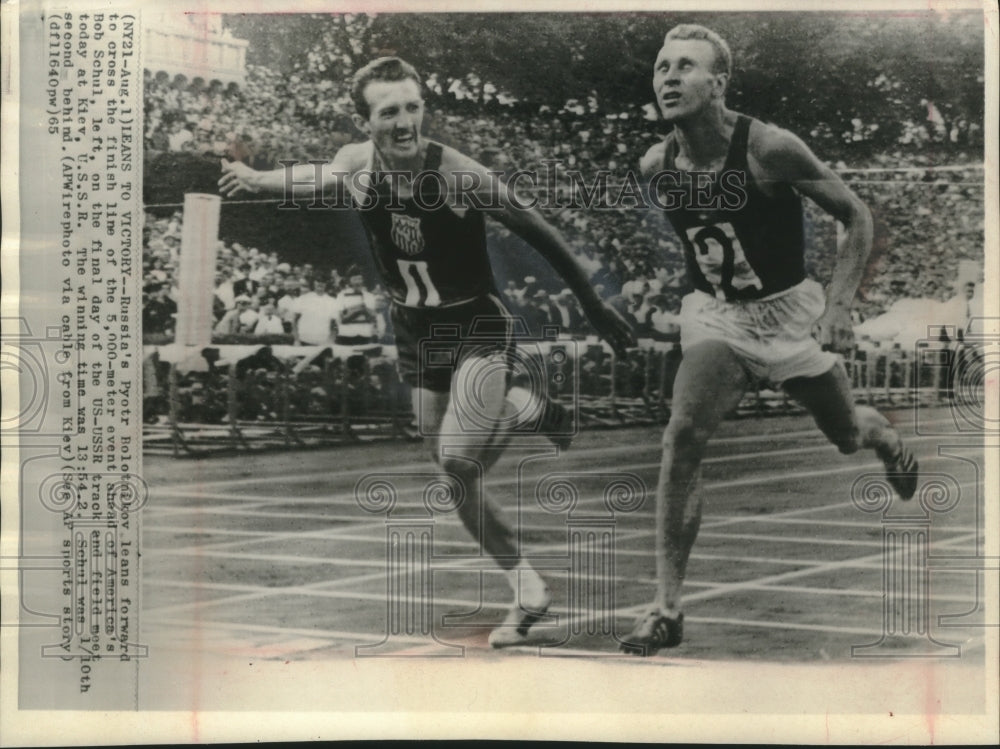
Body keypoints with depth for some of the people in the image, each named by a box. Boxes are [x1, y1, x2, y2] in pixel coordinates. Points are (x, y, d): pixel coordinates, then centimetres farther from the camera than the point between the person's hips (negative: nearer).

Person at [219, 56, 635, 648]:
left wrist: (597, 309, -7)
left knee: (457, 456, -26)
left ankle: (521, 406, 5)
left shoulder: (461, 176, -23)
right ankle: (529, 590, 27)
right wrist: (255, 179, 18)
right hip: (416, 334, 5)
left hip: (479, 328, -5)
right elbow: (318, 177, 18)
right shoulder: (355, 166, -9)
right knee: (457, 481, 9)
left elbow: (540, 234, -13)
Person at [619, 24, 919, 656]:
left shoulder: (770, 149, -20)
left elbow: (857, 217, -11)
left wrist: (840, 301, -20)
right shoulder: (654, 166, -7)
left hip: (789, 312, -2)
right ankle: (668, 608, -13)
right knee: (683, 438, -19)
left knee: (846, 435, 16)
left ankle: (885, 437, 58)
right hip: (714, 317, 2)